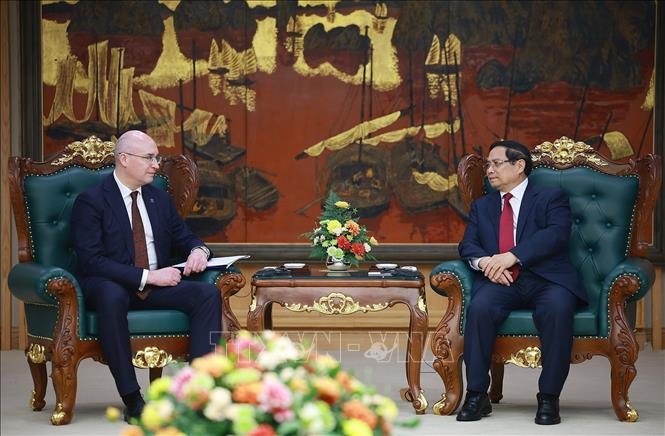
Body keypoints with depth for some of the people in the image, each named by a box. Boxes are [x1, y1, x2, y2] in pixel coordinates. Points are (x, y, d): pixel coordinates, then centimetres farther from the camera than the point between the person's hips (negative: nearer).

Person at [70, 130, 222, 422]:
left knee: (208, 293, -20)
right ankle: (132, 400, -36)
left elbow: (183, 238, 20)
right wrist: (147, 276, -22)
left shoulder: (159, 198, 15)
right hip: (110, 287, -6)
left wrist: (197, 250, -8)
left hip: (156, 288, 6)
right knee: (112, 296, -41)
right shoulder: (90, 201, -6)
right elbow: (91, 261, -15)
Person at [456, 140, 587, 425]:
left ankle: (549, 398, -28)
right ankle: (477, 396, -25)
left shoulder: (551, 198, 12)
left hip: (545, 279, -3)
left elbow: (557, 234, -7)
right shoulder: (481, 206, 26)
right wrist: (484, 261, -13)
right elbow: (467, 246, 13)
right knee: (480, 306, -32)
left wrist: (511, 256, -19)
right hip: (501, 283, 3)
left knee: (557, 308, -36)